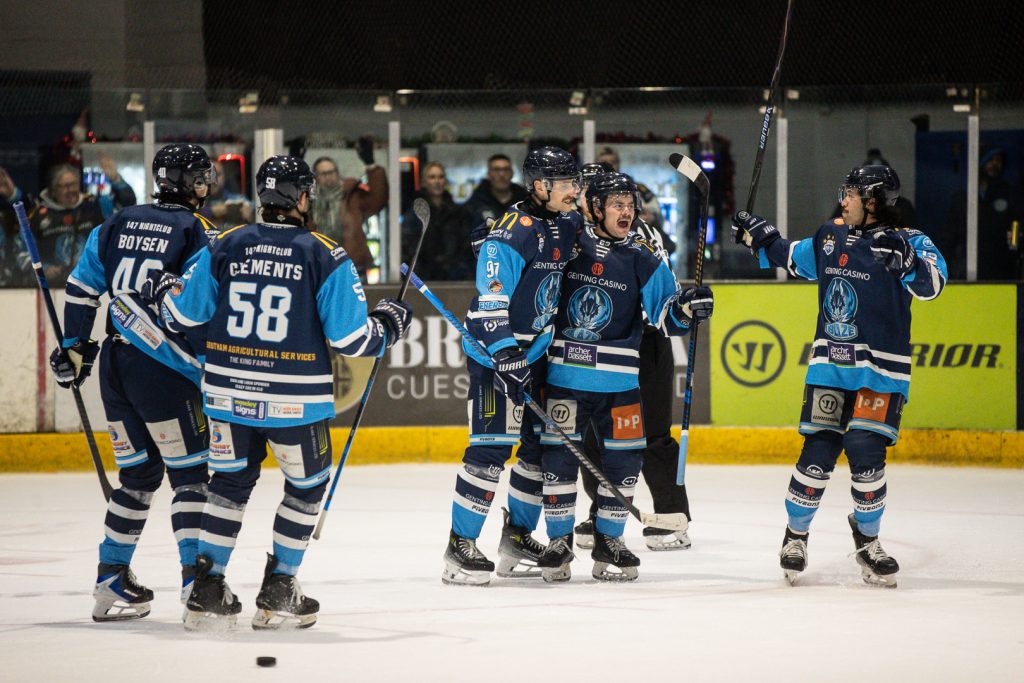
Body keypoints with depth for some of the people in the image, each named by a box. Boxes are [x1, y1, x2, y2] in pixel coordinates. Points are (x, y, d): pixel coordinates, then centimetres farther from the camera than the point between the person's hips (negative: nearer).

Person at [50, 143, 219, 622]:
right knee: (191, 473, -1)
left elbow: (80, 289, 13)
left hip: (114, 362, 7)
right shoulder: (194, 232, -7)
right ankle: (196, 580, -10)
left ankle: (111, 581, 16)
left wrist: (74, 348, 21)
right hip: (161, 368, -7)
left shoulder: (118, 224, 11)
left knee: (139, 474, 16)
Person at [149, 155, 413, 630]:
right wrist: (389, 325, 11)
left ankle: (207, 591, 16)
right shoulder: (325, 256, -9)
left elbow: (185, 315, 6)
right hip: (295, 402, -3)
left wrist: (165, 290, 28)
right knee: (307, 485, 17)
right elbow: (351, 338, -10)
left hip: (228, 394, 3)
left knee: (230, 482, 20)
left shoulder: (224, 246, -1)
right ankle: (277, 595, 16)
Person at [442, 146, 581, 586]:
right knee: (492, 446, -12)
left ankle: (518, 536, 24)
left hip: (536, 350, 9)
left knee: (542, 443, 11)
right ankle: (460, 545, -6)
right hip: (494, 352, -9)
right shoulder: (514, 230, -19)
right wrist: (506, 355, -28)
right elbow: (491, 297, -23)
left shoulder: (568, 226, 7)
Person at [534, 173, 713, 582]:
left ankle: (608, 542, 16)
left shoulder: (645, 259, 1)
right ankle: (558, 542, 11)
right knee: (559, 455, -1)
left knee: (623, 457, 1)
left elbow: (664, 316, -1)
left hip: (618, 379, 1)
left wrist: (686, 308, -18)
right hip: (565, 374, -1)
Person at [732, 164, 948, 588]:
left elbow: (931, 285, -21)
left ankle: (867, 538, 12)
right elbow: (790, 259, 29)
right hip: (829, 366, 4)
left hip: (880, 370, -4)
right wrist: (757, 235, 23)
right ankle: (795, 533, 16)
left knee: (866, 453, -10)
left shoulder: (907, 242, -6)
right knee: (818, 452, -2)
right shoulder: (829, 238, 11)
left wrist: (904, 258, -35)